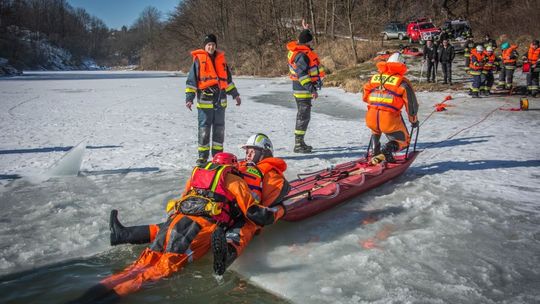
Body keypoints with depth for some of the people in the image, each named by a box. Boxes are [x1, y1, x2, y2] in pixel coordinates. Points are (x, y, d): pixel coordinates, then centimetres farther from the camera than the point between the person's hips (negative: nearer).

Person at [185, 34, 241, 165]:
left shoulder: (221, 59, 12)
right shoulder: (198, 60, -1)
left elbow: (228, 78, 22)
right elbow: (191, 80, -2)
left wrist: (235, 94, 22)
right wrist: (189, 98, -9)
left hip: (220, 100, 5)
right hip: (205, 100, -4)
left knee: (219, 129, 10)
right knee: (204, 129, -2)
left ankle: (218, 154, 21)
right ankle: (203, 156, 6)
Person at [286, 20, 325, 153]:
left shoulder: (295, 50, 9)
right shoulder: (302, 55, -21)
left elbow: (302, 41, 34)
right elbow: (303, 75, -27)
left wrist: (305, 30, 40)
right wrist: (311, 89, -29)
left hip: (299, 89, 11)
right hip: (303, 89, -11)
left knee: (302, 115, 19)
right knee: (304, 116, -6)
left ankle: (299, 142, 30)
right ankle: (298, 145, -3)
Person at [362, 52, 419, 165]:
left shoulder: (374, 77, 16)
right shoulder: (402, 81, 5)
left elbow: (365, 97, 22)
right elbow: (412, 103, 8)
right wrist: (413, 120, 24)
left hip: (371, 119, 4)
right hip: (391, 120, -4)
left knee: (376, 131, 40)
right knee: (403, 141, 20)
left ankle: (376, 153, 23)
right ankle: (386, 152, -9)